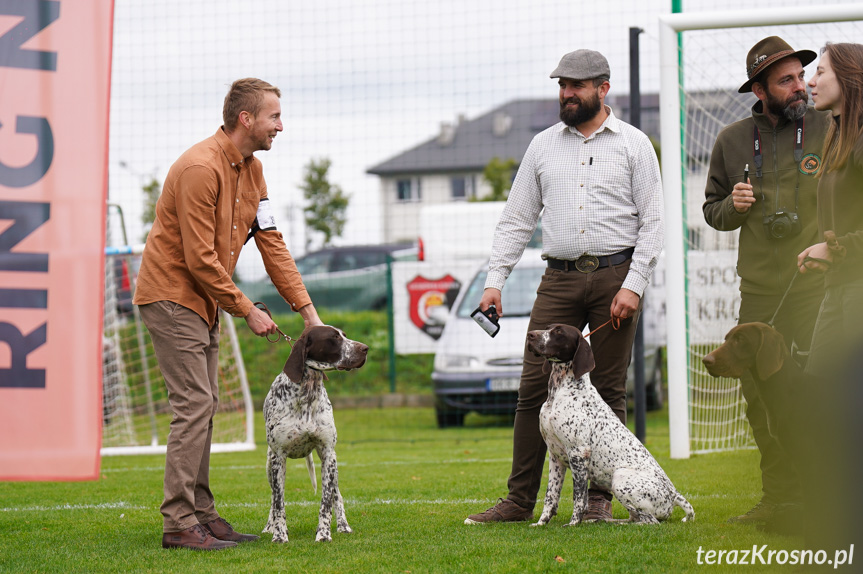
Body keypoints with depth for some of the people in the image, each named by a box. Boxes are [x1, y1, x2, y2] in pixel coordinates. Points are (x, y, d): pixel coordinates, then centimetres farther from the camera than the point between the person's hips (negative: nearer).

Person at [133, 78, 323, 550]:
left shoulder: (250, 169, 8)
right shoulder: (200, 169, -22)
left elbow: (271, 241, 8)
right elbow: (200, 258, -23)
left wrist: (308, 310, 2)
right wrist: (246, 310, -16)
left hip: (204, 302, 10)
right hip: (172, 295, -10)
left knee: (203, 406, 10)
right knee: (194, 405, -13)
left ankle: (201, 515, 14)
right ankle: (179, 524, -12)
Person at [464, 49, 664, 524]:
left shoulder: (633, 144, 5)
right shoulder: (543, 146, 13)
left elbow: (651, 221, 0)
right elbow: (516, 219, 13)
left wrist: (633, 285, -10)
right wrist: (494, 280, 3)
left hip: (616, 275, -2)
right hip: (559, 278, 2)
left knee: (608, 391, 1)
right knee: (534, 387, -3)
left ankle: (599, 499, 7)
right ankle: (520, 500, 2)